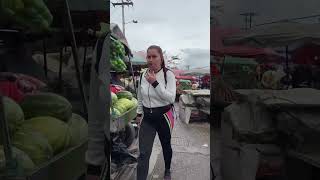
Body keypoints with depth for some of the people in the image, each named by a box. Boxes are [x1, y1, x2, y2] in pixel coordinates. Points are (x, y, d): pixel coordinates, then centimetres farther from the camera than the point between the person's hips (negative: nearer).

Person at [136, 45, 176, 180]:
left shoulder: (168, 74, -13)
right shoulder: (143, 75, -1)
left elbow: (171, 98, -22)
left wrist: (155, 83, -27)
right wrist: (139, 113, 14)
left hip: (164, 116, -2)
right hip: (147, 117, 2)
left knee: (166, 146, 19)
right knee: (143, 153, -3)